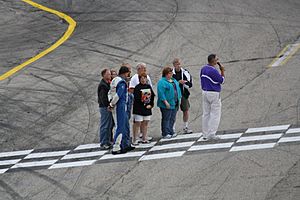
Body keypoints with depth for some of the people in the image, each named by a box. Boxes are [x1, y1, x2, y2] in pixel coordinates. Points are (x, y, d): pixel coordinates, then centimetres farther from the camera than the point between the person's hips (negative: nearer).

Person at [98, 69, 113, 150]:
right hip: (104, 107, -10)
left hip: (108, 107, 10)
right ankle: (103, 144, -5)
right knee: (104, 126, -7)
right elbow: (103, 98, -20)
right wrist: (107, 106, -22)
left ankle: (108, 142, 20)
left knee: (110, 125, 13)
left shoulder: (107, 84, 16)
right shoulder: (102, 85, -14)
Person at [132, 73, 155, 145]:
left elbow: (152, 96, 13)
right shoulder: (137, 87, -8)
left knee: (145, 123, 11)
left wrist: (151, 105, 2)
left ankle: (144, 139, 19)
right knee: (137, 124, -6)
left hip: (147, 108, 6)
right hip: (139, 109, -6)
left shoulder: (148, 86, 11)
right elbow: (136, 98, -15)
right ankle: (134, 140, -4)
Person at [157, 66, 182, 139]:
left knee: (172, 119, 11)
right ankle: (166, 133, -1)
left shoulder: (174, 81, 16)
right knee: (166, 119, -4)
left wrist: (179, 99, 15)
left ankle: (171, 132, 18)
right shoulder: (162, 82, -10)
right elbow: (161, 93, -17)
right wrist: (165, 102, -22)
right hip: (167, 104, -8)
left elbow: (178, 90, 23)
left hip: (174, 104, 8)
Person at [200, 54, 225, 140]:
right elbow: (222, 81, -8)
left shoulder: (203, 69, 7)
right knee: (215, 114, -3)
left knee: (206, 114, 10)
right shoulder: (213, 71, -18)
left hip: (204, 92, 8)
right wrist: (222, 71, -5)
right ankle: (211, 134, -7)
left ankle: (205, 134, 10)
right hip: (214, 94, -8)